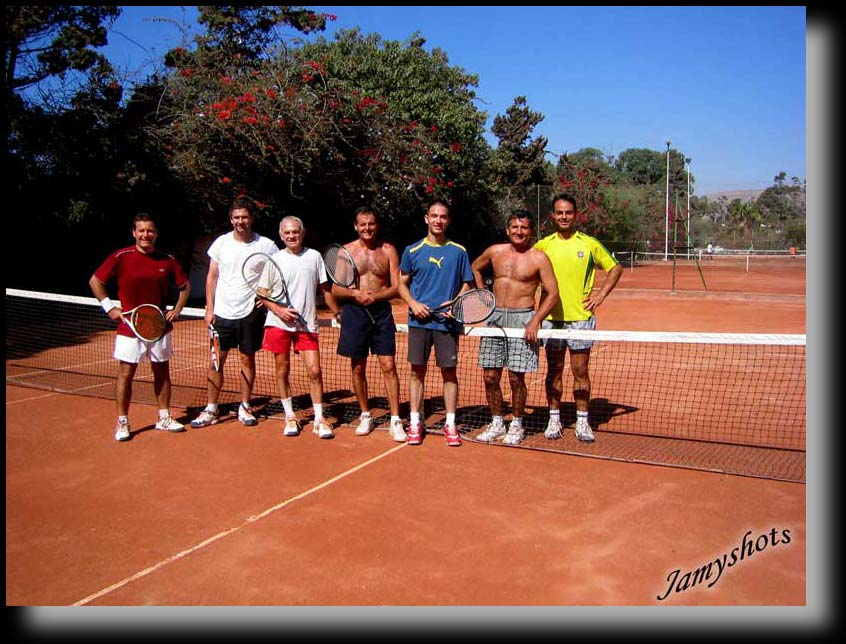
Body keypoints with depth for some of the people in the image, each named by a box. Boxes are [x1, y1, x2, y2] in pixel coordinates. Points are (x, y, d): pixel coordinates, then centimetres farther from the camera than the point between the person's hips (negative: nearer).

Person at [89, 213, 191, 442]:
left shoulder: (167, 260, 2)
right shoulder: (121, 257, -6)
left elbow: (185, 285, 14)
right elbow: (95, 281, 2)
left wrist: (177, 310, 4)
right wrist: (109, 307, -4)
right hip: (129, 327, -3)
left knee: (162, 372, 10)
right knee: (126, 373, 1)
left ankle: (164, 418, 22)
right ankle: (122, 422, 13)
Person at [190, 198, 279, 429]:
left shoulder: (266, 245, -3)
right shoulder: (221, 243, 3)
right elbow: (212, 277, 8)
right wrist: (209, 308, 2)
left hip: (251, 312, -1)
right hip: (223, 312, 1)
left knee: (247, 359, 7)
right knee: (216, 361, 3)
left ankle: (245, 408, 19)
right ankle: (211, 409, 14)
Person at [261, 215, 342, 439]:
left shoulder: (314, 256, 5)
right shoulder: (274, 260, 2)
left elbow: (325, 288, 12)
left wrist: (337, 313, 10)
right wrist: (279, 310, -13)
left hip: (307, 324, 0)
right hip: (279, 323, 0)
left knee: (314, 371, -5)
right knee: (282, 370, 7)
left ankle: (319, 420, 5)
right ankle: (290, 417, 22)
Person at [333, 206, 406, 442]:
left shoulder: (388, 250, 4)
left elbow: (397, 287, 0)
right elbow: (335, 290, 3)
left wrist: (375, 296, -17)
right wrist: (355, 293, -16)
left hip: (382, 312, -1)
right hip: (354, 313, 1)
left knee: (388, 367, -4)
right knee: (358, 368, 8)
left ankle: (395, 421, 1)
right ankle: (365, 416, 24)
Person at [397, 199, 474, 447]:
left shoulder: (458, 252, 6)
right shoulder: (412, 251, 6)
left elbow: (466, 285, 10)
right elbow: (402, 284, 11)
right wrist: (413, 303, -7)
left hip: (448, 322, 0)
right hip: (419, 321, 0)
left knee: (449, 372, 3)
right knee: (417, 371, 5)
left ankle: (450, 424, 14)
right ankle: (415, 422, 15)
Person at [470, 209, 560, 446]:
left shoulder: (539, 258, -3)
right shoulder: (495, 252, 8)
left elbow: (553, 293, -5)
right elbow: (475, 267, 27)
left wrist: (534, 322, -15)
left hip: (522, 318, -3)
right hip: (494, 317, 4)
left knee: (516, 378, -1)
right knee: (490, 376, 5)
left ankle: (516, 425, 18)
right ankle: (496, 423, 21)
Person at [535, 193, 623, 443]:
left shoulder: (589, 244, 2)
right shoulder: (543, 245, 4)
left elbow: (615, 268, 10)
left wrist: (601, 294, -1)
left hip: (581, 317, -1)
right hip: (551, 318, 1)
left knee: (580, 372, 4)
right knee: (554, 371, 8)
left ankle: (582, 421, 14)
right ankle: (554, 419, 18)